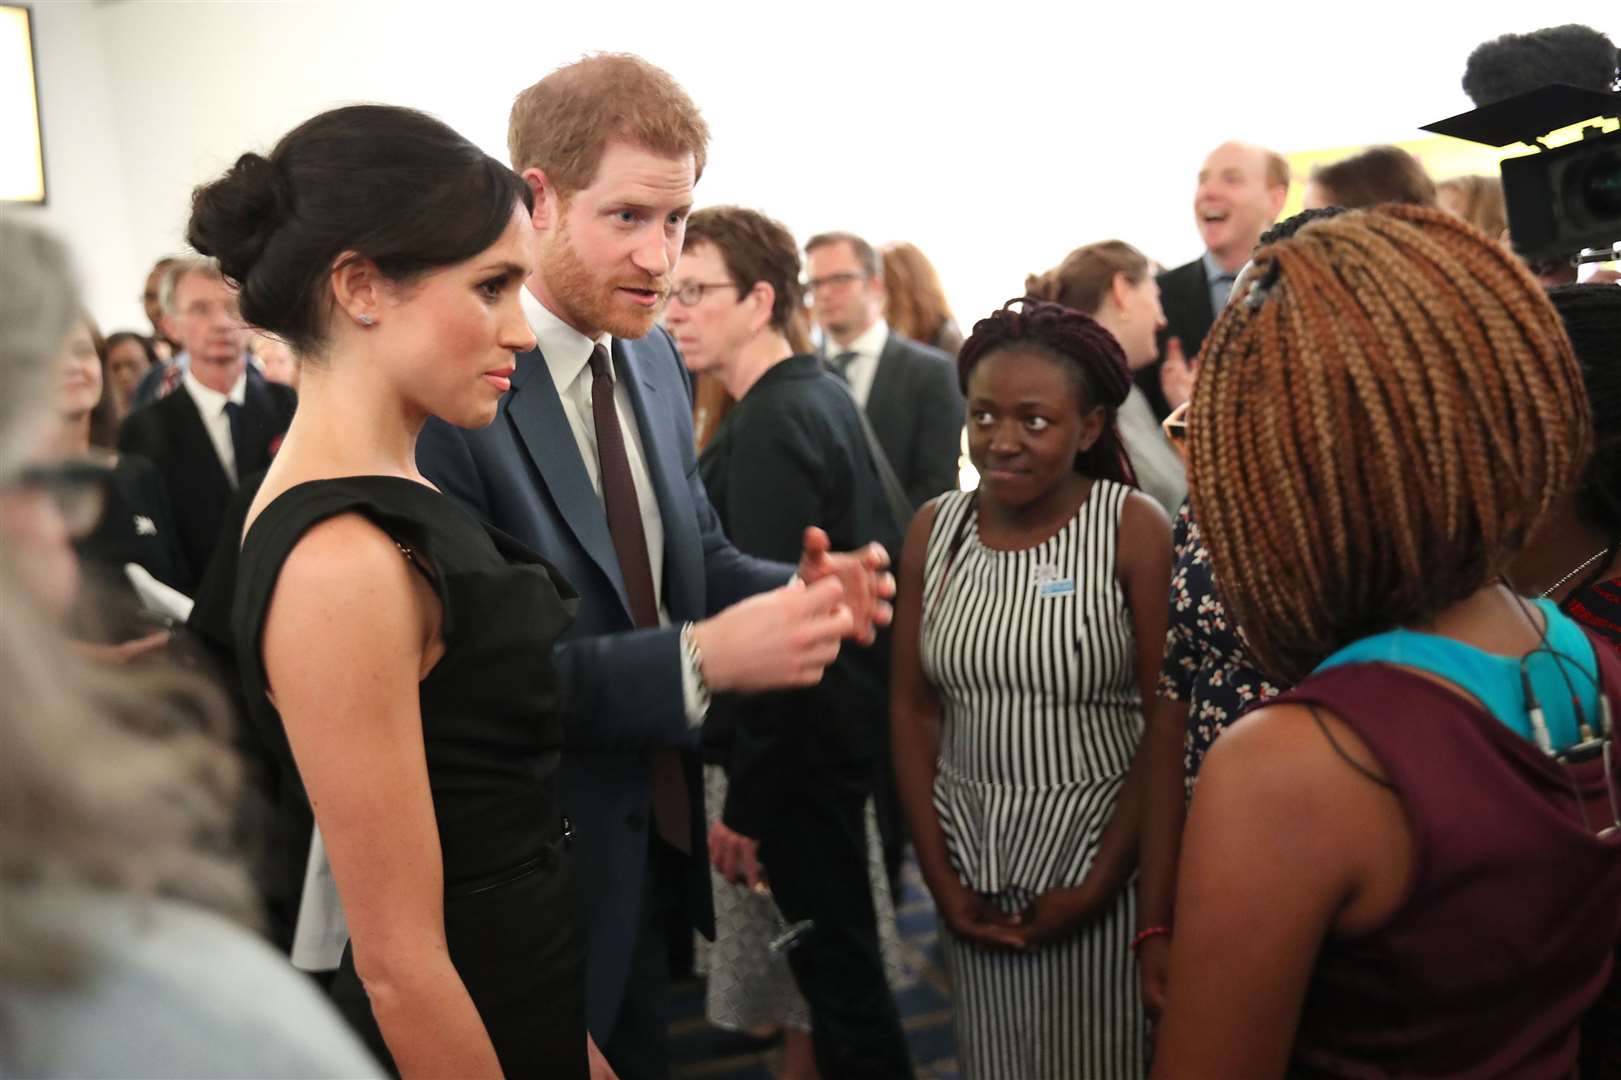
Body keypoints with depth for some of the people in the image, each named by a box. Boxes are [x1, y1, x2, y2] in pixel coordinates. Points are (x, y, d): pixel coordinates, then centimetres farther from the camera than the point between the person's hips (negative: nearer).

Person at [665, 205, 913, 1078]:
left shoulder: (772, 424, -20)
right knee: (840, 951, 21)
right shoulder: (823, 394, 8)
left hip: (801, 744, -9)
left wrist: (745, 800, -19)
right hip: (843, 720, 9)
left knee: (837, 967, 4)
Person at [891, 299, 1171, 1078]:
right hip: (971, 860, 4)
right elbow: (913, 708, 4)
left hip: (1095, 856, -4)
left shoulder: (1135, 529, -11)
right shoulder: (934, 529, 1)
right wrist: (939, 877, 0)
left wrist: (1101, 884, -11)